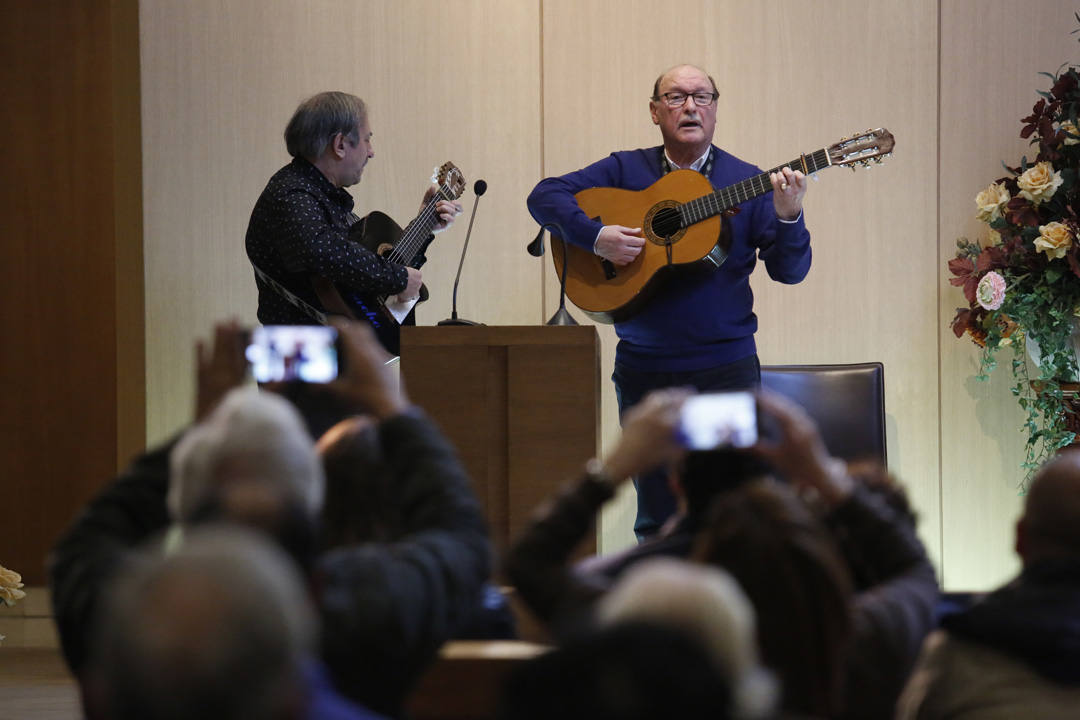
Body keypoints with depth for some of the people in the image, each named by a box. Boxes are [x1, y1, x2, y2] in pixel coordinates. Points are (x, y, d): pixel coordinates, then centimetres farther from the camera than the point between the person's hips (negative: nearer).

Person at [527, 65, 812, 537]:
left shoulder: (746, 181, 4)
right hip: (644, 367, 1)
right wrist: (595, 236, -16)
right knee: (657, 515, 6)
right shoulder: (625, 171, 6)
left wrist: (788, 218, -21)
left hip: (725, 367, -1)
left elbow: (790, 270, -1)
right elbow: (544, 197, 0)